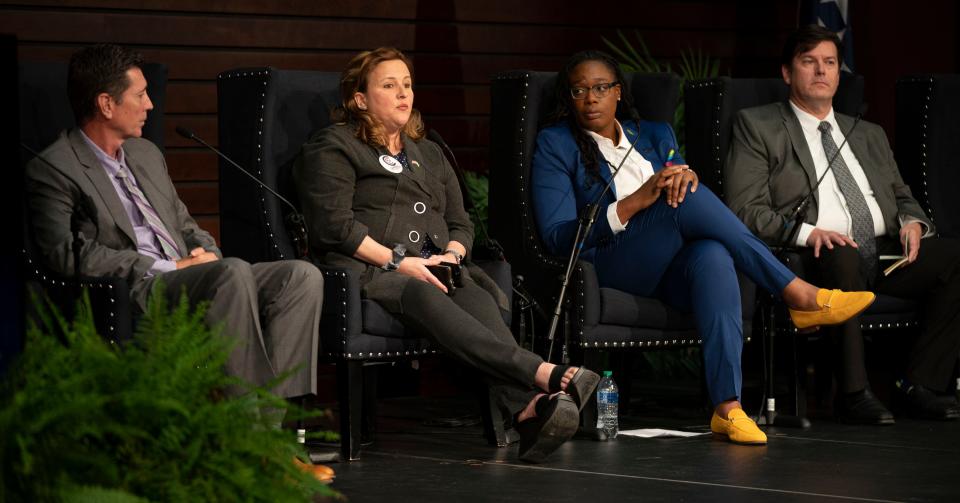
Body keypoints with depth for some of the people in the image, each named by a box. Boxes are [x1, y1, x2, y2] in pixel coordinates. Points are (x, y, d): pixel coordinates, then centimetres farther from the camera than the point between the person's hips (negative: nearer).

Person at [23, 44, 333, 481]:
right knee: (235, 272, -35)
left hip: (190, 278, 8)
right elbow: (66, 253, -14)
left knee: (302, 276, -15)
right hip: (133, 294, -8)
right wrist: (165, 268, -14)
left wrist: (206, 252, 5)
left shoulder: (146, 154, 24)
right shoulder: (53, 170, -3)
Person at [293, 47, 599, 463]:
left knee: (479, 300, -33)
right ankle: (547, 375, -58)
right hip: (369, 272, -5)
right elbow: (335, 225, -5)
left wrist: (451, 256, 1)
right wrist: (399, 262, -13)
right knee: (426, 299, -40)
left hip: (434, 271, 5)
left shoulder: (428, 154, 30)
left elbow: (460, 223, 25)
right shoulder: (333, 148, 9)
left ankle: (529, 410, -60)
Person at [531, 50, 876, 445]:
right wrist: (634, 202, -17)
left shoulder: (655, 135, 22)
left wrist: (684, 177, -15)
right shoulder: (555, 144, 8)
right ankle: (799, 296, -28)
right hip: (613, 267, -3)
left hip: (672, 269, 4)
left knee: (713, 256, -36)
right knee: (686, 198, -31)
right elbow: (556, 236, -4)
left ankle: (728, 407, -50)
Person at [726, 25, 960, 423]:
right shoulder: (757, 128, 10)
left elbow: (901, 196, 29)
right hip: (816, 255, -5)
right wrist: (807, 233, -18)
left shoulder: (869, 135, 29)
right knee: (842, 258, -40)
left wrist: (912, 222, 2)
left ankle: (919, 386, -17)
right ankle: (853, 394, -32)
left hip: (887, 253, 6)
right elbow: (746, 210, -1)